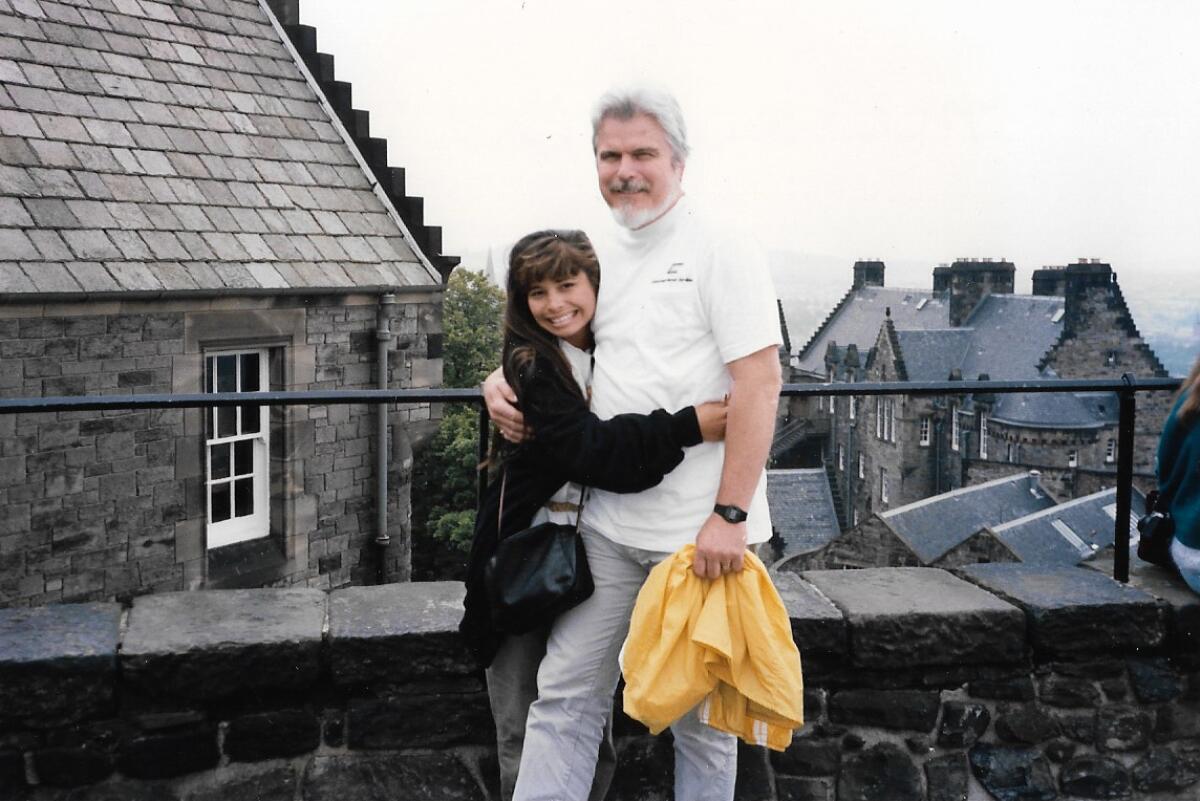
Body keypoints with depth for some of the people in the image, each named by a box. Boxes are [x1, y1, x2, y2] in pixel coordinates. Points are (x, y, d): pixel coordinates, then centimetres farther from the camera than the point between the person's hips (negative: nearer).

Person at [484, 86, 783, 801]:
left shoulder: (722, 253, -6)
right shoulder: (602, 261, 14)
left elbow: (759, 381, -14)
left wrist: (729, 515, -20)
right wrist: (504, 383, 4)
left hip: (702, 531, -6)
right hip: (609, 524, 6)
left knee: (703, 714, 8)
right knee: (566, 696, 7)